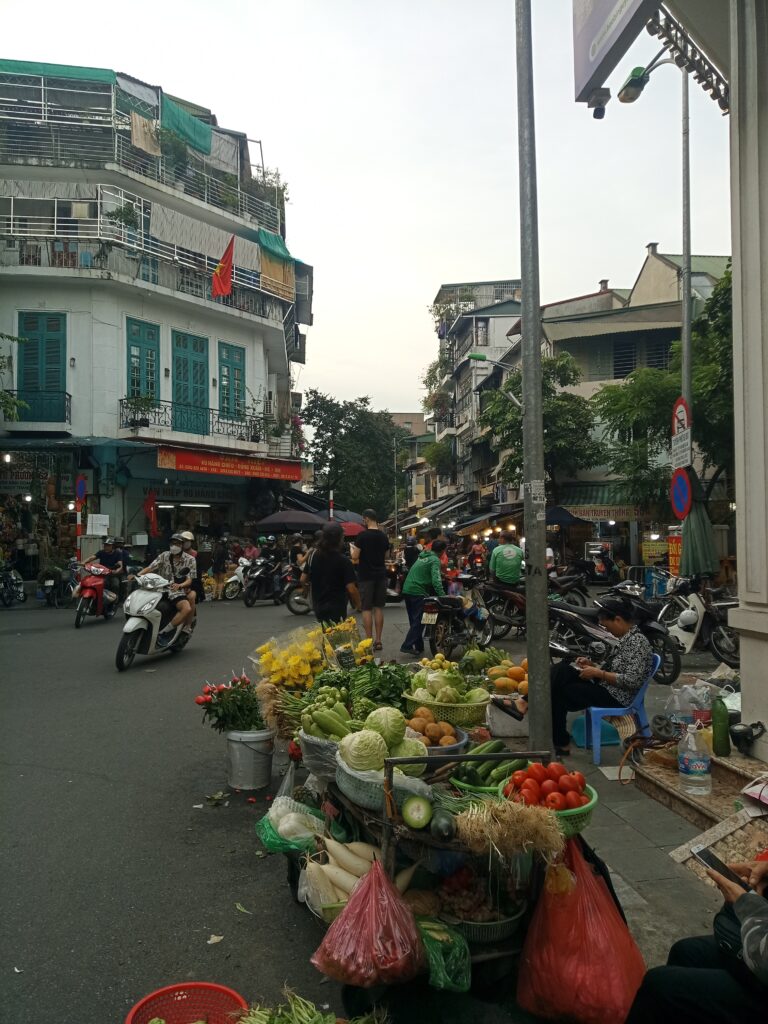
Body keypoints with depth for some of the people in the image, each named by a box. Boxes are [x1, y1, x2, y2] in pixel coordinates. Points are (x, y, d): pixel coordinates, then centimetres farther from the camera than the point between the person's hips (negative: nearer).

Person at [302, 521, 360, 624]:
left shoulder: (313, 556, -1)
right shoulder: (343, 560, -17)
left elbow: (303, 579, 6)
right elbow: (351, 589, -20)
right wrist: (358, 604, -3)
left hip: (317, 607, 6)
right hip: (336, 608, -6)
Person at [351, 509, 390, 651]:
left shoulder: (362, 536, -12)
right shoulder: (384, 536, 5)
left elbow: (355, 557, -11)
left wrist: (353, 551, 9)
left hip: (366, 576, -5)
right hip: (381, 575, 5)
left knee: (367, 609, 0)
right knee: (379, 608, 9)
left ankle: (369, 641, 0)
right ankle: (378, 640, 11)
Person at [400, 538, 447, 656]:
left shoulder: (422, 556, 18)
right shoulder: (435, 560, -7)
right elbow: (436, 580, -19)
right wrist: (443, 595, -24)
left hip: (407, 590, 8)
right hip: (418, 592, -8)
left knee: (414, 620, 13)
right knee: (418, 621, -7)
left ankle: (419, 647, 18)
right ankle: (407, 646, -15)